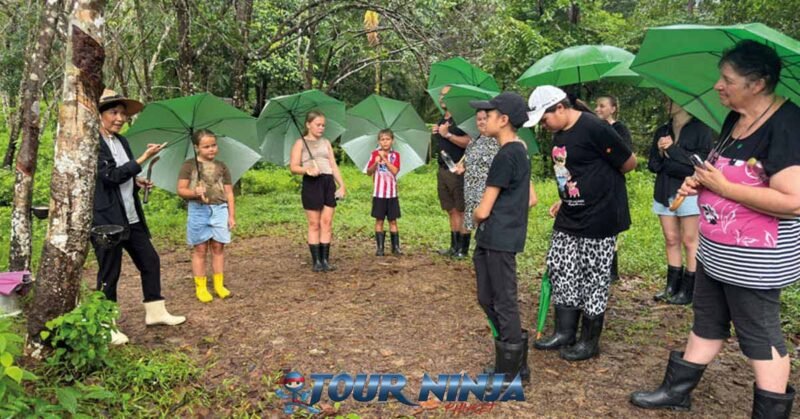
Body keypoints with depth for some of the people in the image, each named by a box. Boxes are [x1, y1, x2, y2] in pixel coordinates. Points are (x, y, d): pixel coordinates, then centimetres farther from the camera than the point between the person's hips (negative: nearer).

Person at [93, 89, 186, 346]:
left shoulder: (121, 141, 12)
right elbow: (111, 176, -23)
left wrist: (137, 182, 3)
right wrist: (143, 158, -23)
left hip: (131, 217, 8)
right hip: (106, 219, -8)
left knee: (150, 261, 13)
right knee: (109, 272, 1)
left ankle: (155, 312, 27)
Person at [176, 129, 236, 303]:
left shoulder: (221, 166, 8)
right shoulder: (189, 165, 1)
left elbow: (228, 193, 8)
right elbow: (181, 190, -3)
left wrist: (232, 215, 3)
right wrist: (195, 192, -23)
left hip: (219, 209, 2)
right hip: (198, 210, -2)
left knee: (218, 247, 5)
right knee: (200, 249, 3)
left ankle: (219, 285, 14)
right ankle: (200, 288, 10)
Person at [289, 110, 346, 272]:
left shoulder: (326, 142, 17)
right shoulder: (300, 143, 3)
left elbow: (334, 165, 14)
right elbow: (293, 166, -5)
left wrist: (341, 184, 5)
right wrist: (307, 169, -23)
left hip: (329, 182, 5)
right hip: (311, 184, -4)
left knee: (327, 223, 3)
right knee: (314, 224, 0)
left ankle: (325, 259, 8)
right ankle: (316, 261, 6)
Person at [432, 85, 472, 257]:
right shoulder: (441, 121, 18)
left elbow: (468, 142, -20)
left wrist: (447, 134, -18)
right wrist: (435, 134, 7)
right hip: (443, 171, 8)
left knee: (461, 211, -4)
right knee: (451, 211, 11)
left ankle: (463, 248, 1)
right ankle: (454, 246, 18)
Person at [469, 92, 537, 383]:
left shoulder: (505, 156, -17)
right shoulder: (521, 151, 13)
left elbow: (482, 211, -16)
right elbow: (530, 199, 20)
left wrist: (475, 218, 5)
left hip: (497, 241, -10)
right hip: (495, 239, 10)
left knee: (504, 303, 0)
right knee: (488, 299, 17)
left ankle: (511, 371, 13)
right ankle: (515, 362, 27)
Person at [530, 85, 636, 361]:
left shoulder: (593, 128, -19)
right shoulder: (559, 134, 7)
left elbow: (629, 163, -13)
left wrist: (603, 182, 3)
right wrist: (564, 201, 9)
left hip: (599, 218, -8)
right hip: (569, 218, 8)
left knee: (594, 279, 4)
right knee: (561, 271, 11)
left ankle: (590, 341, 19)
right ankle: (565, 333, 25)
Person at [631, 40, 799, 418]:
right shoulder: (735, 120, 5)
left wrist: (721, 186, -24)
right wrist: (699, 182, 0)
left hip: (755, 258, -9)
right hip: (715, 251, 9)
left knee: (759, 337, 6)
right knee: (707, 324, 20)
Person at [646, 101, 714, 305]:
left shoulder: (701, 129, -2)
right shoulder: (662, 131, 16)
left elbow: (701, 161, -11)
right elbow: (652, 164, 14)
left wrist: (672, 150, -11)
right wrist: (659, 151, -7)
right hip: (665, 192, 6)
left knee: (690, 241, -3)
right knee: (671, 240, 9)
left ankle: (688, 290, 3)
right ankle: (672, 286, 16)